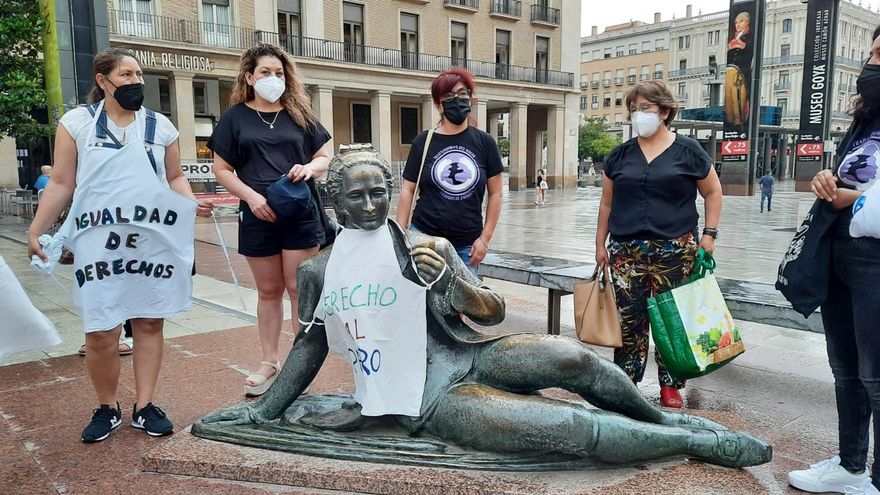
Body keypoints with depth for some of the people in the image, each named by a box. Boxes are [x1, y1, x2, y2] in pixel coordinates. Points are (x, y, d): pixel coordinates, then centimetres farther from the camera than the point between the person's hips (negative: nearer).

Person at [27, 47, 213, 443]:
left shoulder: (161, 126, 9)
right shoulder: (77, 123, 4)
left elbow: (175, 178, 15)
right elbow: (61, 185, 5)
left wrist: (192, 203, -5)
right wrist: (35, 230, -1)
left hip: (153, 240, 2)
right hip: (99, 242, -2)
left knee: (149, 322, 5)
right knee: (101, 332, -3)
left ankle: (144, 407, 17)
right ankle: (107, 408, 18)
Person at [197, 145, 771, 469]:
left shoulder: (423, 247, -3)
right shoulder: (317, 270, 1)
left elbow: (494, 313, -4)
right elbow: (310, 343, 15)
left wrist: (450, 282, -25)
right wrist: (264, 410, 16)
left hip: (467, 356, 2)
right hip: (428, 398, -1)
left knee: (572, 357, -26)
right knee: (569, 426, -22)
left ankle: (658, 417, 8)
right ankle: (698, 441, -1)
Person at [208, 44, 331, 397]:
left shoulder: (298, 114, 8)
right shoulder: (235, 117, 5)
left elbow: (325, 157, 12)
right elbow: (221, 169, 3)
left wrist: (310, 168, -11)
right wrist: (252, 196, -12)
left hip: (301, 213, 0)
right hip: (258, 215, 0)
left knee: (299, 287, 2)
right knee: (268, 291, 10)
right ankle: (269, 362, 23)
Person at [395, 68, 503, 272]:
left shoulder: (484, 142, 5)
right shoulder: (423, 142, 3)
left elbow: (495, 193, 7)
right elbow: (408, 190, 4)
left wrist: (485, 237, 1)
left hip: (466, 245, 1)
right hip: (424, 237, -1)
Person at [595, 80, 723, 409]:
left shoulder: (688, 151, 3)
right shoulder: (620, 155, 10)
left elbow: (713, 192, 9)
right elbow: (607, 203, 14)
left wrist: (709, 233, -1)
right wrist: (600, 244, 12)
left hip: (674, 252, -2)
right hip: (626, 252, 2)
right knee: (628, 319, 4)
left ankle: (670, 386, 19)